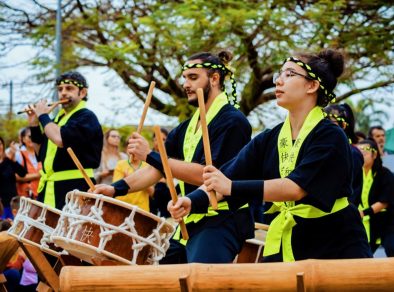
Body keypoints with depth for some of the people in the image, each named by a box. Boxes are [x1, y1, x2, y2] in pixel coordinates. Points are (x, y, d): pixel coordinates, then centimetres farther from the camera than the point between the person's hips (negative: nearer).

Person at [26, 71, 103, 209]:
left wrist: (43, 116, -10)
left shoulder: (87, 117, -9)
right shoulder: (58, 118, 19)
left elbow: (60, 139, -25)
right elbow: (41, 153, 22)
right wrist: (34, 126, 9)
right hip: (49, 189, 9)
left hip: (74, 188, -9)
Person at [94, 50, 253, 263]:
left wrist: (150, 156, -22)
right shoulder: (188, 127, 17)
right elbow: (157, 170, 13)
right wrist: (116, 188, -3)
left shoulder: (232, 121, -10)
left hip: (221, 221, -9)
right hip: (190, 222, 9)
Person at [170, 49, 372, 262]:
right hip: (285, 250, 5)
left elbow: (296, 187, -24)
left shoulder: (330, 137, -11)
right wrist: (193, 201, -23)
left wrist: (232, 187, -33)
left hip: (336, 249, -5)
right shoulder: (268, 140, 8)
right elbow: (227, 176, -2)